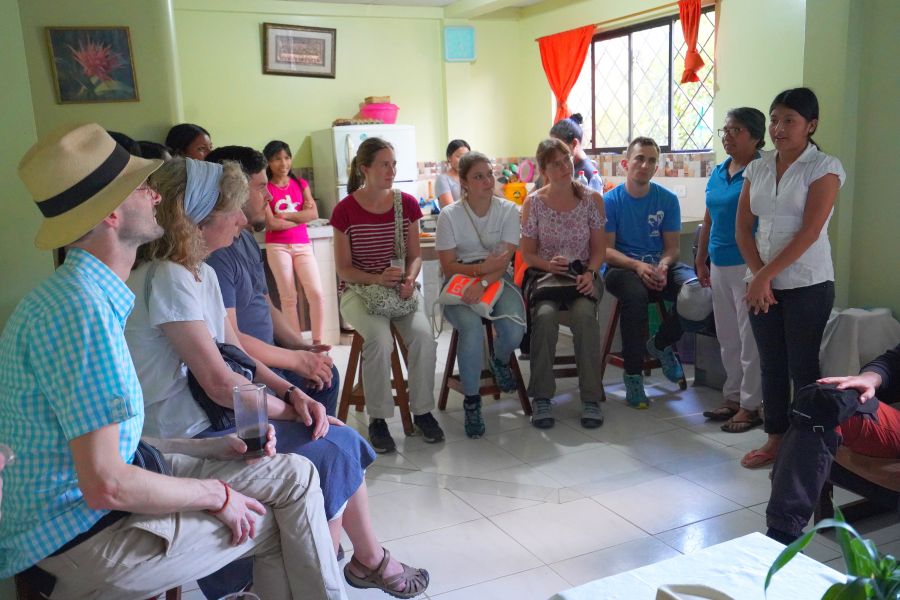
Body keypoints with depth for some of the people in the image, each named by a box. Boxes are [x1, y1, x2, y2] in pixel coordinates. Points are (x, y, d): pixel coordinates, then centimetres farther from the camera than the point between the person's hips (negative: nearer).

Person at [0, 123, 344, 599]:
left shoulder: (79, 293, 7)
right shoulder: (83, 312, -27)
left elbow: (112, 438, 8)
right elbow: (106, 485, -28)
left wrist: (216, 449, 4)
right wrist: (216, 495, -14)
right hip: (78, 538, -9)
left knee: (294, 475, 6)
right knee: (277, 520, -1)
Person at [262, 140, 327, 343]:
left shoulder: (300, 184, 9)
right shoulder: (265, 188, -2)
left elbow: (313, 213, -3)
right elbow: (271, 223, -12)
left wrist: (286, 215, -12)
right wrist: (300, 216, -6)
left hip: (302, 245, 3)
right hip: (277, 247, -3)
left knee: (317, 294, -6)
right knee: (289, 298, -1)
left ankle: (317, 341, 5)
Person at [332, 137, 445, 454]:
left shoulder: (407, 204, 4)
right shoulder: (345, 210, -5)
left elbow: (415, 255, 9)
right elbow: (343, 269, -4)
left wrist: (409, 278, -14)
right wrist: (377, 279, -21)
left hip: (401, 289, 3)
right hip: (359, 290, -2)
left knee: (423, 336, -26)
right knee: (379, 339, -32)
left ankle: (422, 411, -6)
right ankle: (377, 419, -14)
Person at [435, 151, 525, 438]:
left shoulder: (508, 210, -1)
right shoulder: (449, 215, -3)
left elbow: (504, 261, -8)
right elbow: (448, 266, -5)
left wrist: (482, 283, -26)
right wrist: (481, 267, -21)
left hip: (498, 281, 2)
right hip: (459, 284, -1)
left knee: (513, 328, -27)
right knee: (472, 326, -32)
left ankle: (500, 361, 13)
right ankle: (471, 401, -15)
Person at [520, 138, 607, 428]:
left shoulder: (592, 199, 2)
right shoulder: (533, 202, 0)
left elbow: (599, 249, 6)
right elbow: (527, 253, 4)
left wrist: (589, 273, -14)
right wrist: (549, 264, -16)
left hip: (583, 276, 1)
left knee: (584, 314, -32)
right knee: (545, 315, -33)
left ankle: (591, 398, -21)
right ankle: (542, 398, -22)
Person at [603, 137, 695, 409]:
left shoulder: (668, 199, 6)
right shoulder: (610, 200, -1)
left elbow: (672, 247, 6)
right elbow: (606, 249, -5)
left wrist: (662, 267, -18)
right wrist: (638, 266, -22)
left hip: (660, 266, 3)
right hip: (622, 268, -3)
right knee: (636, 296, -38)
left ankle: (661, 344, 1)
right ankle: (633, 375, -22)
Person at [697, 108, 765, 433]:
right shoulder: (718, 173, 13)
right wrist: (700, 260, 18)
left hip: (747, 265, -8)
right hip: (719, 265, 8)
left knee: (749, 339, 0)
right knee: (727, 337, 15)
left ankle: (750, 406, 10)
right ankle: (732, 398, 27)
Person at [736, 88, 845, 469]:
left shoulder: (824, 167, -6)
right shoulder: (757, 168, 9)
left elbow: (809, 232, -14)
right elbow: (743, 227, 5)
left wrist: (765, 275, -15)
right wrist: (758, 277, -6)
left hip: (807, 284, -5)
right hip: (762, 282, 5)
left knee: (802, 366, 1)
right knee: (771, 364, 11)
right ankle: (775, 440, 22)